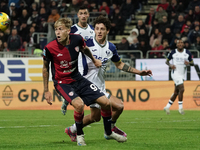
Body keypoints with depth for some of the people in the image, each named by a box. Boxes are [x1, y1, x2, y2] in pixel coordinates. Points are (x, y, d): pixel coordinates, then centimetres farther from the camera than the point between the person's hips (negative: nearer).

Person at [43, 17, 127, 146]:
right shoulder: (50, 48, -20)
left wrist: (94, 60, 31)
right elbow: (45, 68, -3)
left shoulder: (77, 39, -12)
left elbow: (85, 49, 14)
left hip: (78, 79, 5)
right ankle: (80, 135, -3)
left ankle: (109, 132, 26)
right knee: (79, 104, -31)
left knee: (105, 102, 0)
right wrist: (46, 91, 0)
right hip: (62, 82, -5)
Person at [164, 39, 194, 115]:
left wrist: (189, 63, -13)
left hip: (182, 75, 4)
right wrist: (170, 65, -12)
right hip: (175, 74, -4)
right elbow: (167, 61, 9)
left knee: (176, 92, 8)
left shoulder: (187, 53, 5)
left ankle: (167, 107, 20)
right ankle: (180, 107, -11)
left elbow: (192, 63, 10)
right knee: (181, 89, -19)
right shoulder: (173, 52, -2)